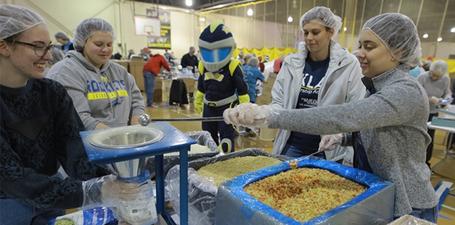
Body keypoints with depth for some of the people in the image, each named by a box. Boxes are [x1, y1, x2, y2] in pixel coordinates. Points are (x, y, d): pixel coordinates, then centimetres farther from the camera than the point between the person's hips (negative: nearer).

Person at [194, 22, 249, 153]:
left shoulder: (233, 67, -17)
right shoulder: (203, 67, 0)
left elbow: (242, 89, -10)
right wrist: (197, 102, 23)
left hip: (227, 108, -5)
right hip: (209, 108, 6)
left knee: (226, 139, -5)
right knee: (209, 139, 16)